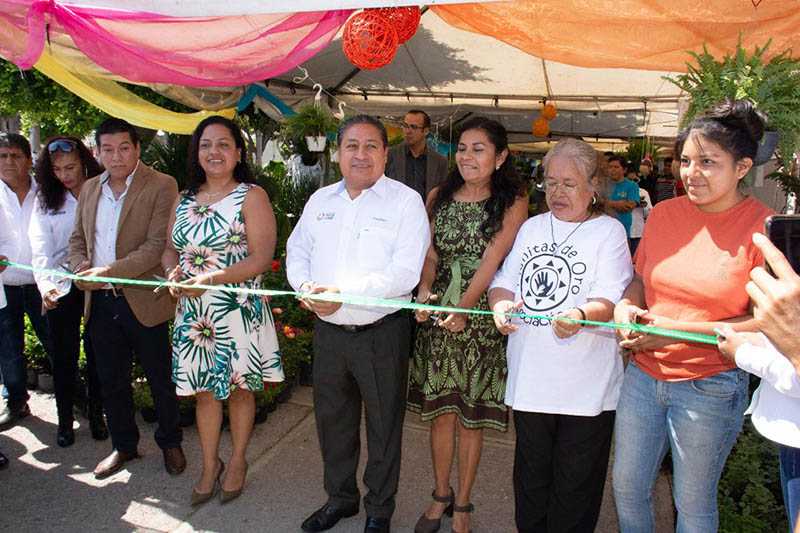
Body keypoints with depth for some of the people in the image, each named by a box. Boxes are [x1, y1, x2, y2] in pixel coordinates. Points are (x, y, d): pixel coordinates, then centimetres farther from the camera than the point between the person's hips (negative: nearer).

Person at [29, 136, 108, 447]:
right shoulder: (45, 199, 5)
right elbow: (40, 246, -2)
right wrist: (46, 285, -16)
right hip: (62, 286, 1)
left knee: (97, 351, 8)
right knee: (64, 355, 7)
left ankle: (96, 414, 24)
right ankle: (65, 419, 22)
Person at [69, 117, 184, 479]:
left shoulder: (161, 186, -10)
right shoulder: (90, 189, 11)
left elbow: (158, 244, -17)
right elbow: (78, 239, 17)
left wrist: (109, 271, -22)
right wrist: (81, 268, -5)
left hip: (143, 301, -5)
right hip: (100, 302, 6)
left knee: (160, 378, 9)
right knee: (111, 380, 17)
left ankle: (170, 443, 30)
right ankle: (123, 446, 35)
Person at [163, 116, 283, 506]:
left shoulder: (251, 196, -6)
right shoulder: (184, 200, 11)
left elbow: (261, 257, -14)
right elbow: (170, 249, 16)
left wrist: (212, 279, -23)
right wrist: (173, 272, -8)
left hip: (239, 309, -4)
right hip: (192, 312, 4)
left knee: (239, 388, 10)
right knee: (204, 390, 13)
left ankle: (237, 461, 31)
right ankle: (209, 466, 31)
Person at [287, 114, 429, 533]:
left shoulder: (406, 201, -8)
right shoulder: (320, 200, 11)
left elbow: (405, 272, -17)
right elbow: (297, 251, 16)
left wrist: (344, 293, -25)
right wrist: (304, 285, -7)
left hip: (382, 333, -5)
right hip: (328, 331, 5)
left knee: (383, 425, 11)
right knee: (332, 420, 19)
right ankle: (340, 498, 42)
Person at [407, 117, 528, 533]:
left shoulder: (512, 202, -3)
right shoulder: (438, 197, 8)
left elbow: (492, 260, -13)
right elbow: (430, 254, 5)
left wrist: (463, 308, -21)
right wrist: (424, 292, -14)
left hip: (481, 316, -3)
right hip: (436, 313, 3)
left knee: (471, 415, 7)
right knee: (440, 410, 11)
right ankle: (441, 495, 32)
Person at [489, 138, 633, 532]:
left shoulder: (608, 231, -2)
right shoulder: (532, 227, 14)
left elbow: (610, 300, -13)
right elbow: (504, 281, 11)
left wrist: (579, 315, -34)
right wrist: (501, 304, -12)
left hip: (586, 385, -4)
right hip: (529, 378, 4)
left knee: (576, 483, 9)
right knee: (531, 473, 18)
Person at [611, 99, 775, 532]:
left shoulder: (763, 229, -12)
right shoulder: (663, 214, 1)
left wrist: (677, 329, -20)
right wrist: (625, 307, -8)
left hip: (710, 387, -4)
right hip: (644, 374, 4)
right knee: (627, 484, 17)